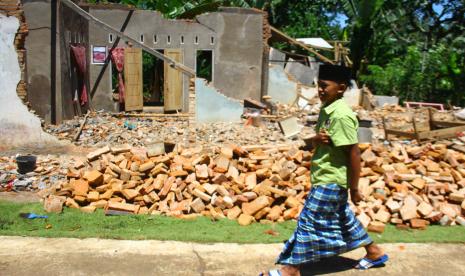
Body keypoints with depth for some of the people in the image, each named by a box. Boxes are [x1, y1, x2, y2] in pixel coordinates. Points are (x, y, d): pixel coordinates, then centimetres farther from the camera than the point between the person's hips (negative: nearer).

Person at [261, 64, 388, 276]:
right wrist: (315, 139, -13)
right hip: (326, 177, 10)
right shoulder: (326, 110, 7)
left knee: (309, 221, -2)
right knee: (343, 218, 21)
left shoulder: (341, 115, -21)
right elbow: (311, 142, 12)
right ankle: (374, 252, 38)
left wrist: (354, 189, -16)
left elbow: (353, 153, -21)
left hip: (331, 180, -10)